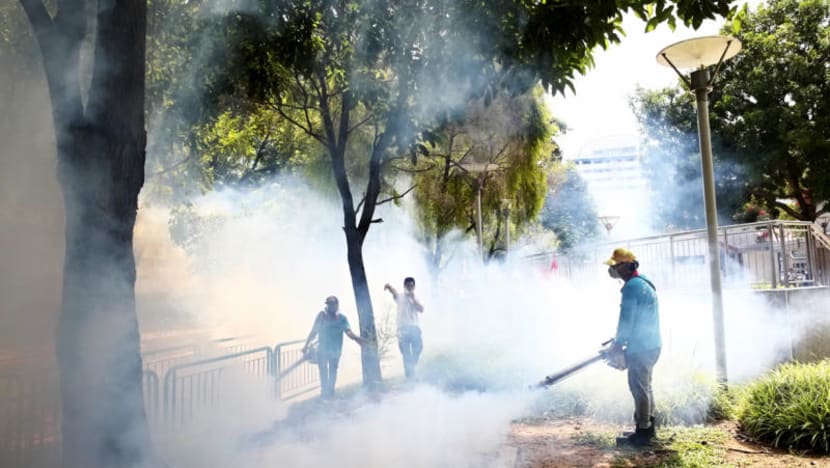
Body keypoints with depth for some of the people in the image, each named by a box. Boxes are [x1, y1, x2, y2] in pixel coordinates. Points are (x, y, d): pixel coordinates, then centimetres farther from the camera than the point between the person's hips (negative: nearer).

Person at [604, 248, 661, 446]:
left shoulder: (632, 286, -19)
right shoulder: (644, 283, 13)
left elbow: (626, 320, -17)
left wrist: (617, 345, -6)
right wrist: (622, 340, 20)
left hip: (640, 347, -10)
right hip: (651, 344, 10)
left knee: (639, 388, -2)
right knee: (644, 387, 19)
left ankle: (642, 433, 6)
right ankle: (648, 427, 29)